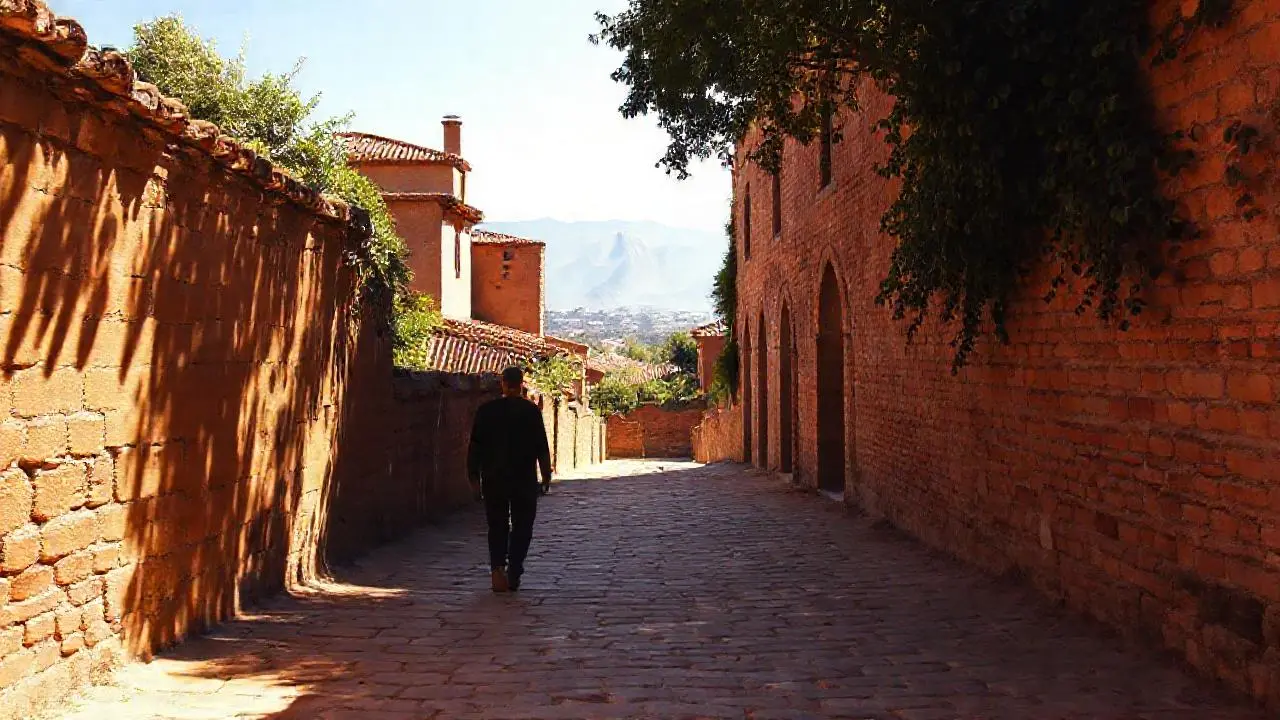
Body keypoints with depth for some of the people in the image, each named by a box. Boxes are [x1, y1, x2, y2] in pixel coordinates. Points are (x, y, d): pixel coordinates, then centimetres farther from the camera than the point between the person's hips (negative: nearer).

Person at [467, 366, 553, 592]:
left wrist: (474, 476, 11)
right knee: (521, 527, 8)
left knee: (497, 526, 11)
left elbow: (475, 446, 3)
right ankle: (514, 574, 3)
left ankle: (498, 567, -7)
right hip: (525, 479, -2)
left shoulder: (486, 410, 0)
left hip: (494, 478, 2)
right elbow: (542, 447, -4)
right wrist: (546, 476, 4)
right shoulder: (531, 411, -5)